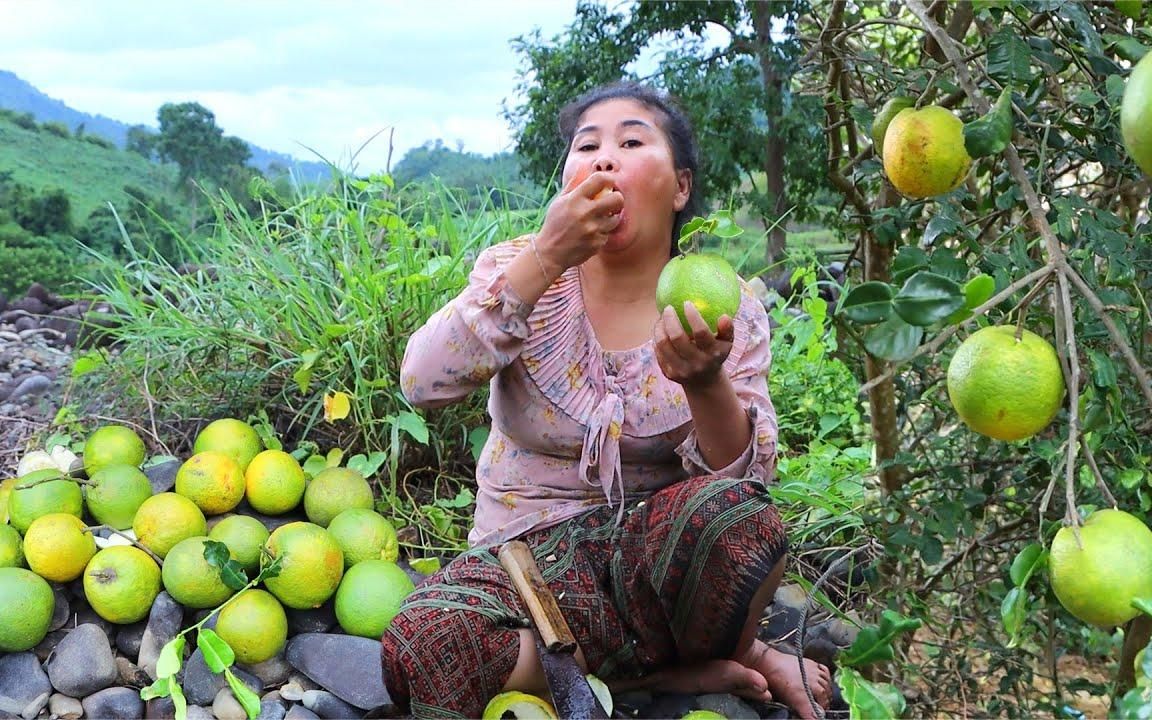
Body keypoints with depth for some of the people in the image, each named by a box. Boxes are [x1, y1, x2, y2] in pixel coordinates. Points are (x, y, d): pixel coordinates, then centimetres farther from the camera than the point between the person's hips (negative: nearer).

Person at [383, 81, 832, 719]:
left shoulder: (725, 308, -2)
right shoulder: (521, 270, -4)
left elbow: (746, 475, -10)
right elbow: (423, 384, -21)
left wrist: (705, 383, -31)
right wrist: (546, 257, -27)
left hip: (657, 554, 0)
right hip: (528, 555, 1)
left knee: (735, 513, -35)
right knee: (424, 645, -31)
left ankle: (716, 659, -2)